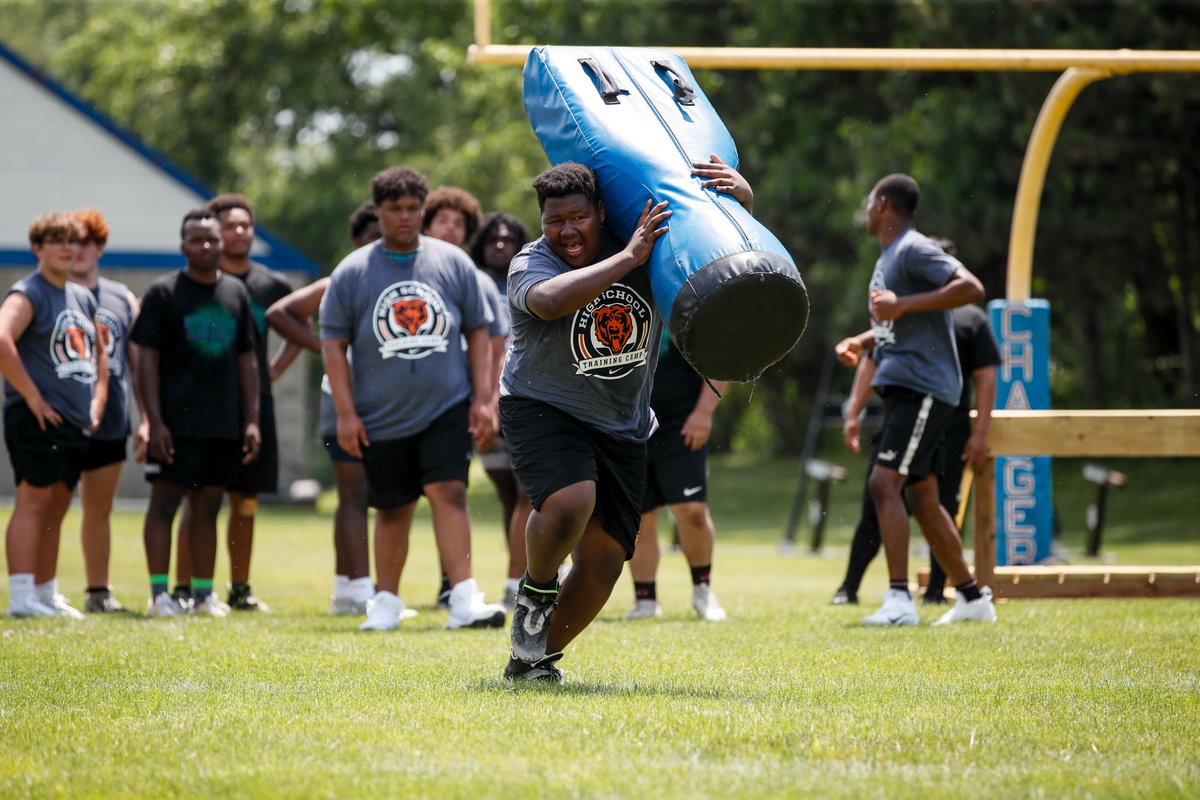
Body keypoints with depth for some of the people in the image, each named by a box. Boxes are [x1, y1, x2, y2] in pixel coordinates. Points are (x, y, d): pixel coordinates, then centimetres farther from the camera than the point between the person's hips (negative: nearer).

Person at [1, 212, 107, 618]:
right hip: (37, 419, -8)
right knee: (34, 500, -11)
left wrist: (97, 400, 15)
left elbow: (98, 353, 30)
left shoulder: (83, 298, 18)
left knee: (56, 508, 12)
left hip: (76, 421, 8)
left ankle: (47, 596, 18)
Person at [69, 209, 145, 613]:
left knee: (99, 509, 11)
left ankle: (99, 591, 18)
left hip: (110, 424, 4)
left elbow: (138, 363, 14)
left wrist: (146, 420, 8)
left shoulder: (123, 299, 12)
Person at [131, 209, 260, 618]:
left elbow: (247, 361, 15)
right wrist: (155, 422, -13)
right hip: (177, 422, -5)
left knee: (207, 507, 9)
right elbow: (147, 360, -5)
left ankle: (203, 592, 14)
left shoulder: (236, 293, 12)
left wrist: (251, 421, 9)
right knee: (164, 501, -4)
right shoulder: (163, 292, -2)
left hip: (224, 424, 5)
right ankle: (159, 593, -2)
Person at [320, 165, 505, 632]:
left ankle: (464, 601, -20)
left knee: (449, 493, -15)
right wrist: (346, 413, -5)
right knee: (393, 510, 8)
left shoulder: (453, 263, 5)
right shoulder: (352, 273, 1)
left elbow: (477, 332, 9)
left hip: (447, 408, 0)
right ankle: (386, 602, 24)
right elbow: (333, 344, 2)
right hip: (382, 418, 0)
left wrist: (483, 399, 2)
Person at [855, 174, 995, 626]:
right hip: (902, 388, 10)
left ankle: (899, 600, -26)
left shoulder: (913, 251, -11)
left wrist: (902, 305, -26)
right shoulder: (888, 258, 20)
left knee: (884, 483, -20)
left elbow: (971, 288, -25)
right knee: (921, 498, 12)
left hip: (923, 388, -10)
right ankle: (973, 598, 20)